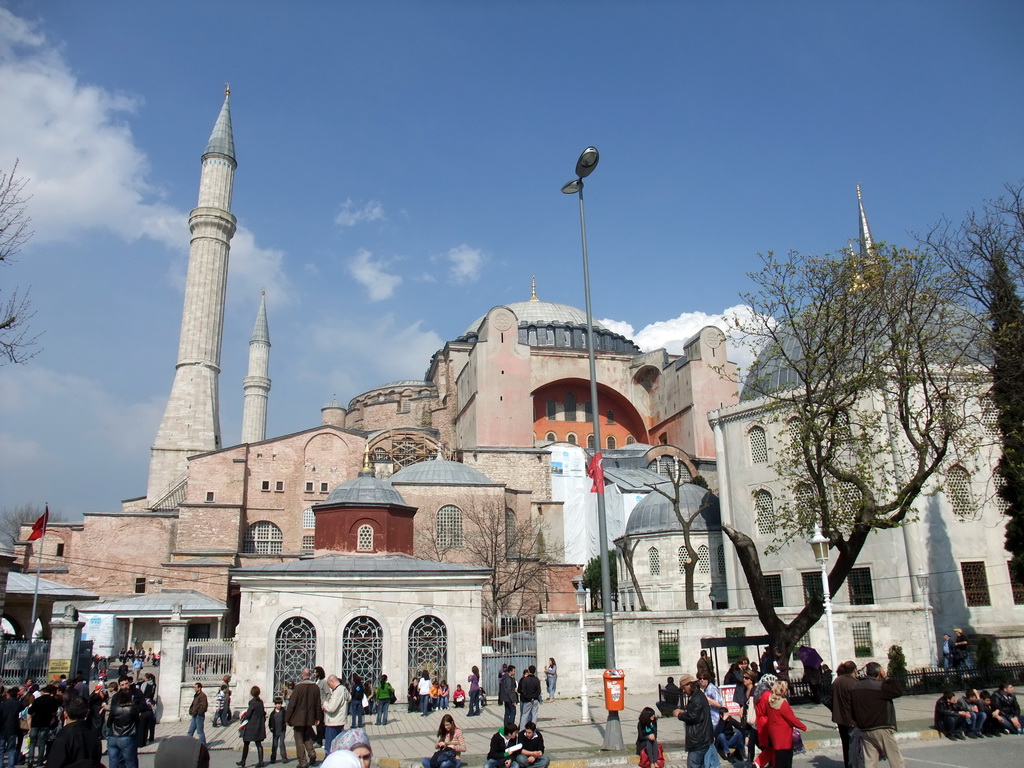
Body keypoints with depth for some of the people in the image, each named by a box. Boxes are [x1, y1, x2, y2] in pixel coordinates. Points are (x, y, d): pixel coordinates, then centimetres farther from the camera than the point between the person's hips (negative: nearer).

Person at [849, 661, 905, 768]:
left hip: (864, 730, 7)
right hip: (882, 729, -6)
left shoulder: (855, 687, 10)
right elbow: (899, 691, -15)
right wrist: (886, 678, -6)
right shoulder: (879, 686, -13)